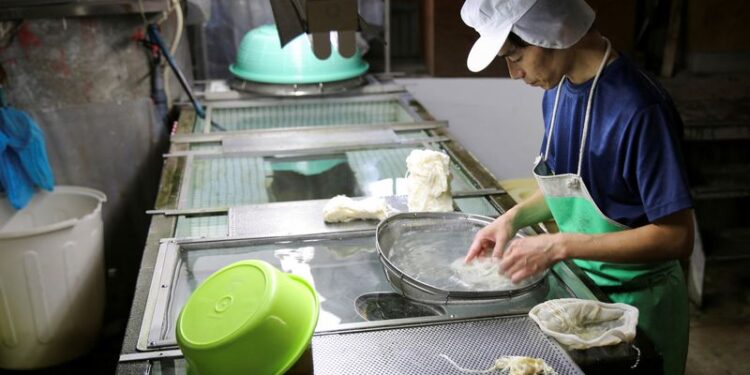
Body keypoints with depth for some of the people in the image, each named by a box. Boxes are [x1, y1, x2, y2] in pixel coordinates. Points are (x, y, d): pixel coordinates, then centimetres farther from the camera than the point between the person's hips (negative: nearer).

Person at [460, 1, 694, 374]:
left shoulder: (639, 109, -26)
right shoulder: (556, 90, -3)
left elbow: (676, 237, -24)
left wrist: (559, 246, -26)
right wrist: (515, 217, -5)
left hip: (633, 301, -7)